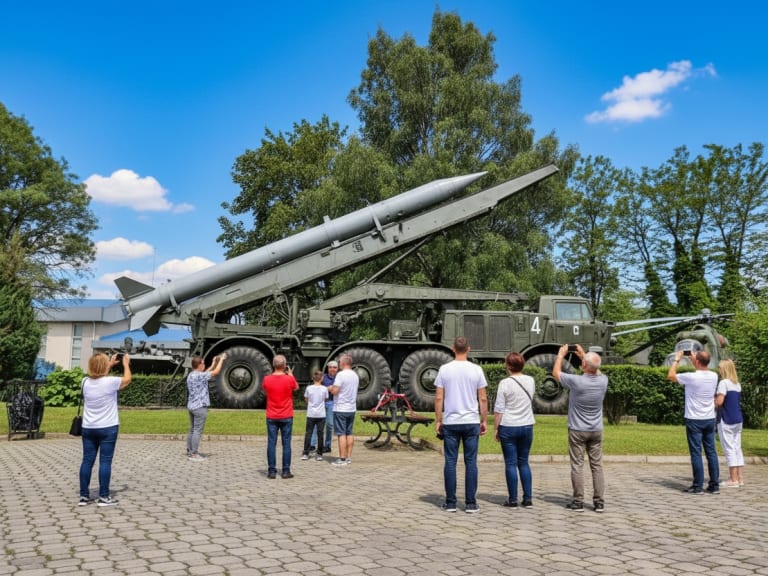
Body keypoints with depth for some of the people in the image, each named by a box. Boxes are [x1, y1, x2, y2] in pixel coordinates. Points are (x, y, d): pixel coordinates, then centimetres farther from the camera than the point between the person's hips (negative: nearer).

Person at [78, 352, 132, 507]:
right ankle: (104, 497, 4)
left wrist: (110, 364, 28)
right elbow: (127, 379, 4)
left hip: (88, 428, 5)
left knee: (87, 461, 8)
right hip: (108, 428, -5)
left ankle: (84, 496, 13)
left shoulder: (86, 382, 0)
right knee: (105, 461, 0)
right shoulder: (110, 382, -15)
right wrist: (126, 363, 18)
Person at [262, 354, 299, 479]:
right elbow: (296, 387, 11)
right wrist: (290, 374, 19)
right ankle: (286, 471, 7)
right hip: (286, 417, -1)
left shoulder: (267, 379, -6)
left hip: (271, 417, 1)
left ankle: (271, 471, 7)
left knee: (271, 444, 5)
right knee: (286, 444, 5)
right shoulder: (289, 379, -11)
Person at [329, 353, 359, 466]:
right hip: (352, 408, 8)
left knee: (341, 434, -3)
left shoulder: (341, 374, -16)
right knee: (349, 433, 12)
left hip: (340, 409, -7)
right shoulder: (355, 375, 10)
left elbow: (335, 391, -21)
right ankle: (349, 457, 16)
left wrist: (329, 388, 2)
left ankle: (342, 459, -1)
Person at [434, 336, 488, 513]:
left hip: (450, 422, 0)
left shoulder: (444, 369, -2)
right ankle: (470, 504, 9)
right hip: (471, 422, 0)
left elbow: (439, 398, -3)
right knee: (471, 462, 6)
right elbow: (483, 399, -1)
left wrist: (438, 421, 5)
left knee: (450, 462, 6)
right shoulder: (476, 370, -2)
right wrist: (484, 421, 9)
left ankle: (450, 503, 11)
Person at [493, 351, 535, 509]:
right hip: (527, 426, 4)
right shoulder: (531, 381, 1)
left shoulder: (505, 383, -12)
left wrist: (495, 428, -2)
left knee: (511, 463, 4)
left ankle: (513, 500, 8)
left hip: (508, 427, -4)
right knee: (524, 462, 14)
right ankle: (528, 499, 14)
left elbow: (498, 409, -10)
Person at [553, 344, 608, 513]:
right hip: (596, 431, 4)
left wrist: (561, 354, 10)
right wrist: (583, 355, 22)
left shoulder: (576, 381, -21)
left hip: (577, 430, -4)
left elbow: (556, 373, -3)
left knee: (577, 466, 3)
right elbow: (596, 370, 18)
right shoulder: (603, 380, -8)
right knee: (597, 466, 9)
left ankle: (578, 502, 6)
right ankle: (599, 502, 11)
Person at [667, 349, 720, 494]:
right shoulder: (714, 376, 0)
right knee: (711, 452, 9)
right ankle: (714, 485, 14)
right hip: (710, 419, 5)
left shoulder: (691, 377, -17)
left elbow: (670, 375, -3)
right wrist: (694, 359, 25)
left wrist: (677, 359, 6)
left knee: (696, 453, -1)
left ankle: (698, 486, 2)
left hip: (694, 420, -5)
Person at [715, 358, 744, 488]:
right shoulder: (737, 384, 11)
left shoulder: (724, 382, -13)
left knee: (729, 449, -2)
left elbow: (719, 401, -19)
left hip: (726, 420, -8)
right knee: (737, 448, 12)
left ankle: (733, 479, 1)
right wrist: (716, 400, 17)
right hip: (738, 419, 8)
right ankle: (740, 478, 15)